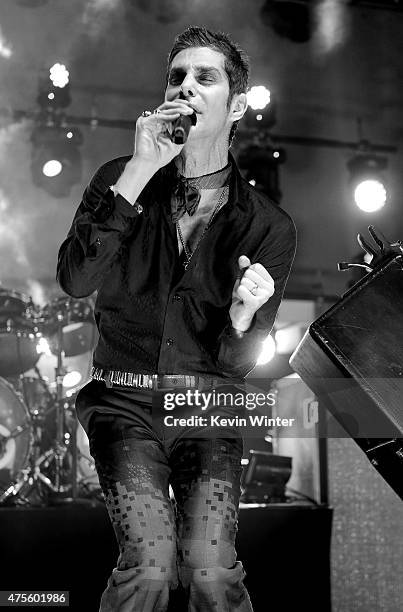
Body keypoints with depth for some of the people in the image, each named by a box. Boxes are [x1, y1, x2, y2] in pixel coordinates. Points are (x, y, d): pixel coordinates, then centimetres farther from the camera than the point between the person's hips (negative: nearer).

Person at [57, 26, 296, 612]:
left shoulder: (269, 226, -1)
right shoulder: (120, 179, 2)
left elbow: (237, 363, 0)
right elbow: (75, 279, -17)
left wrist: (242, 318, -24)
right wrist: (139, 171, -22)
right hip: (125, 399, 0)